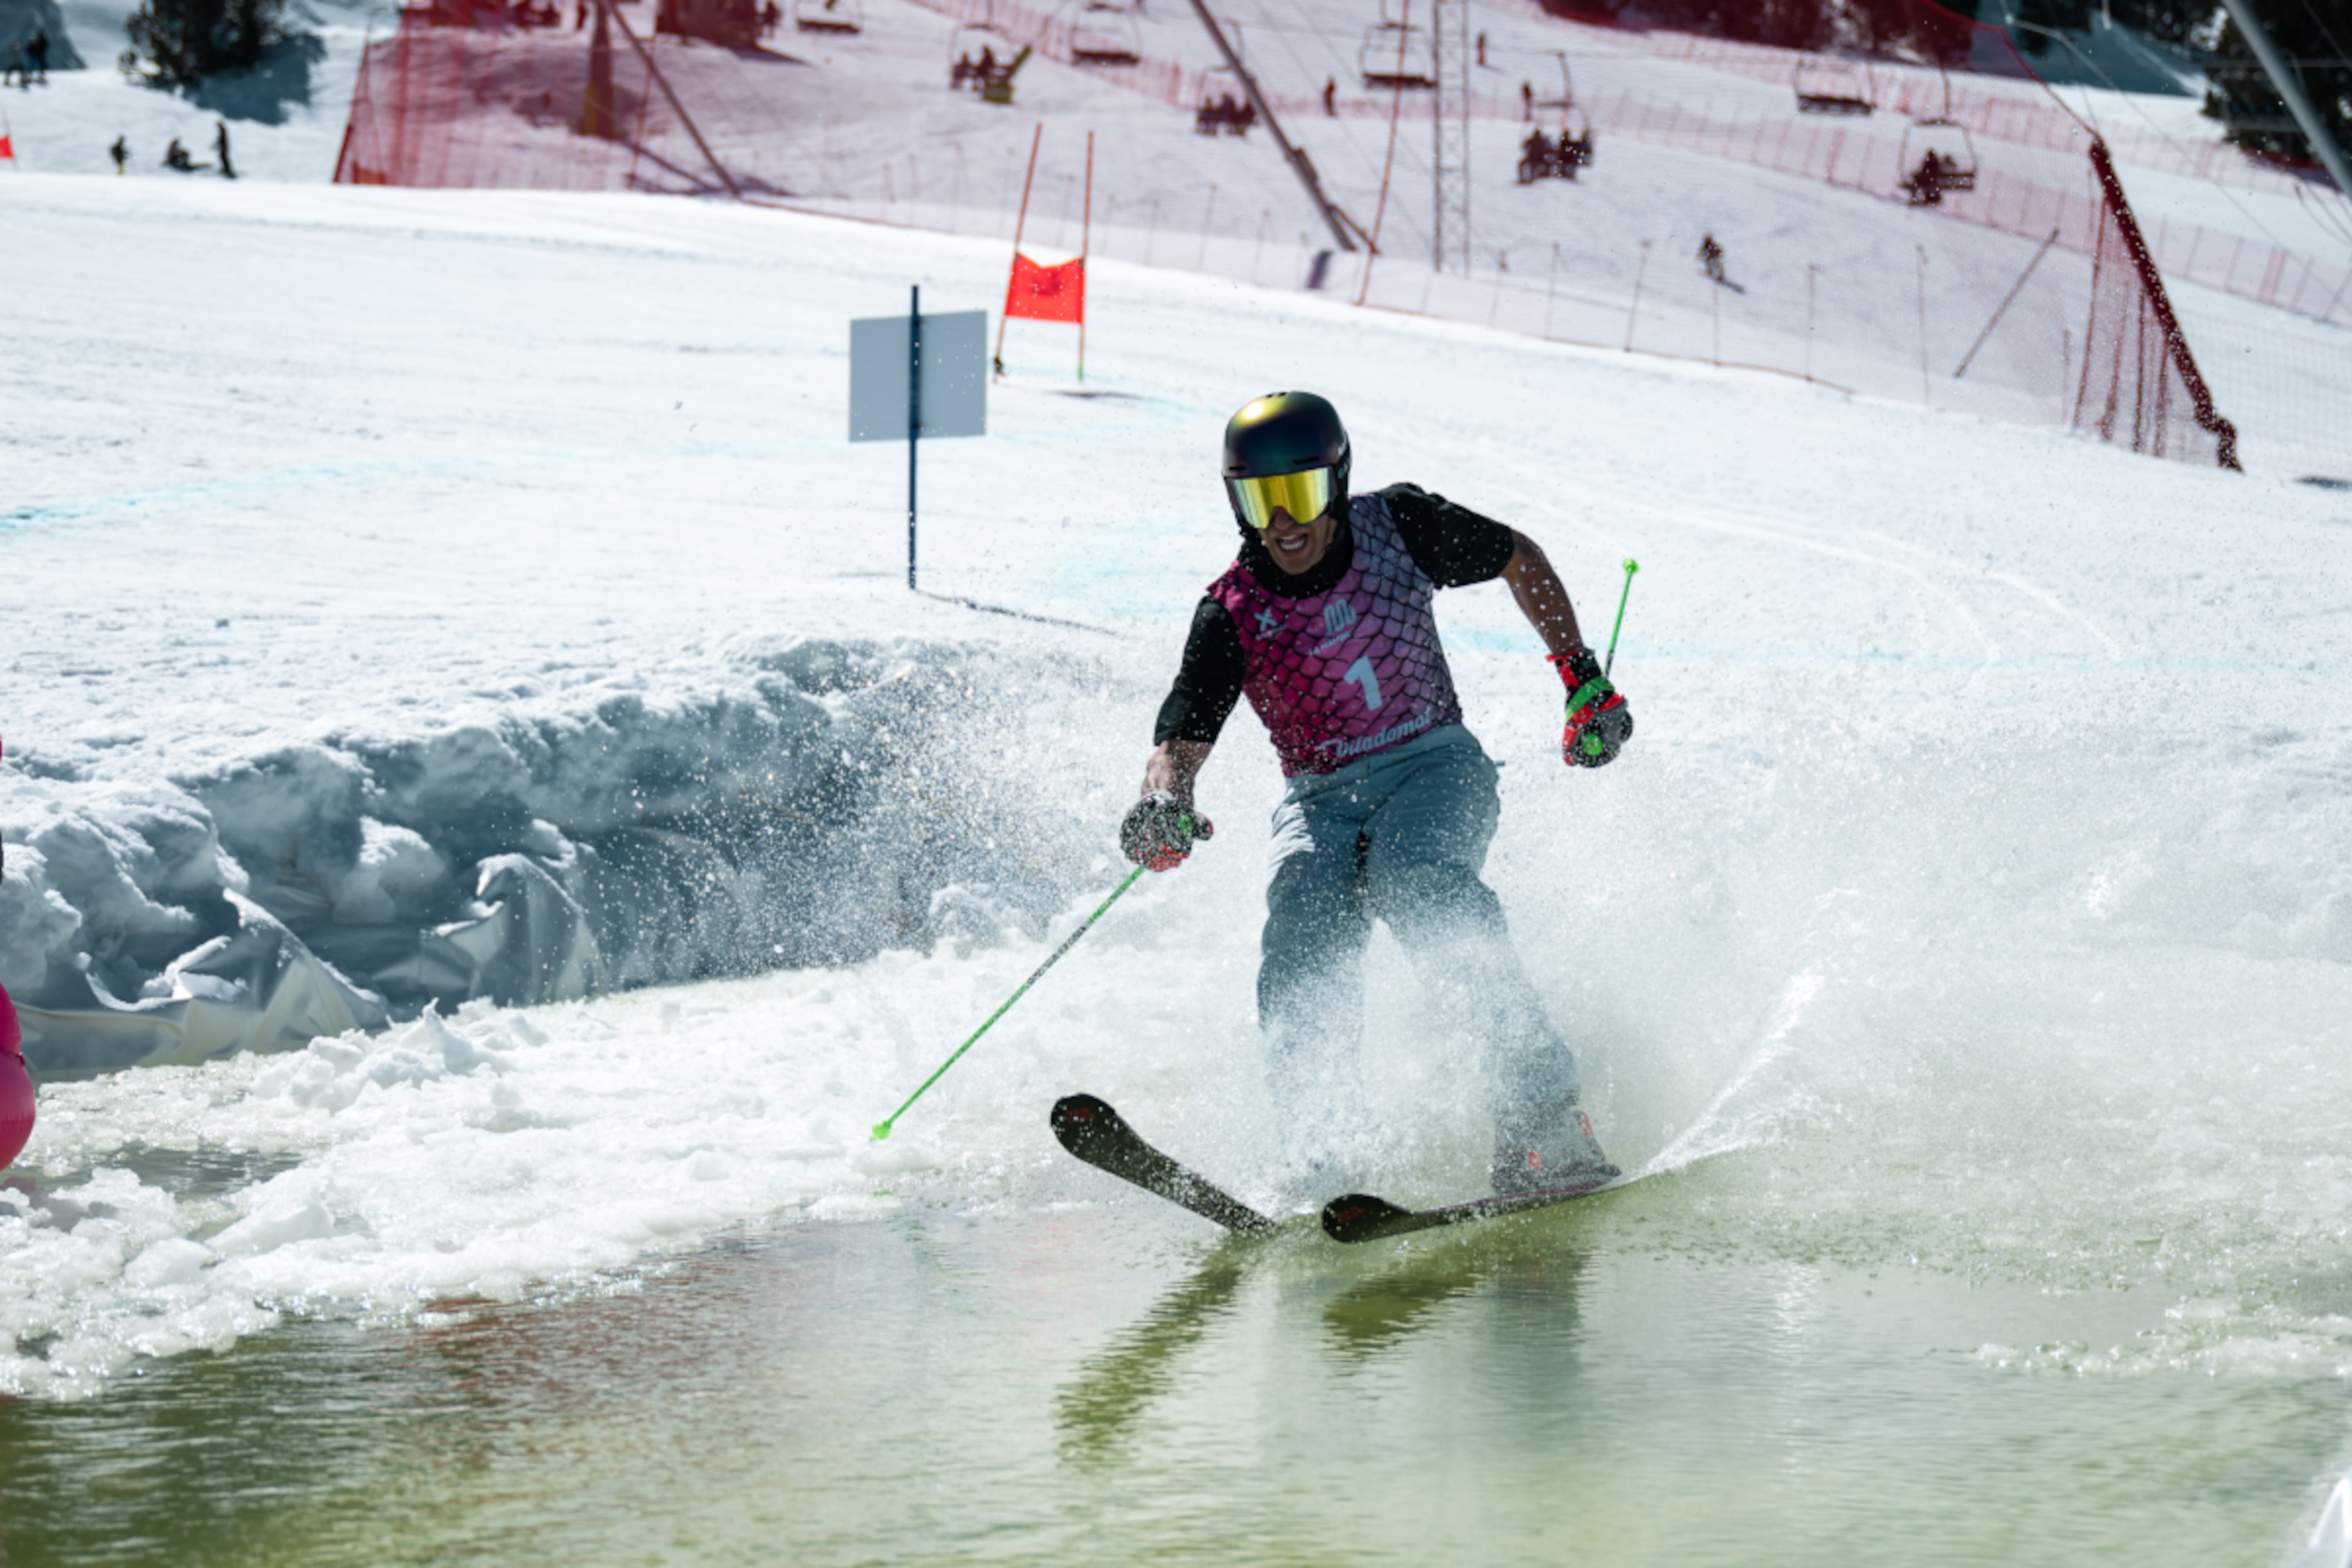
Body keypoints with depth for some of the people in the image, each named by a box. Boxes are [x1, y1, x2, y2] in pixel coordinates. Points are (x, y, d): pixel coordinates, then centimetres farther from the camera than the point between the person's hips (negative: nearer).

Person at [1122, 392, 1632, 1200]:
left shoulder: (1398, 526, -4)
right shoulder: (1231, 613, -4)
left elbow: (1519, 560, 12)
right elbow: (1181, 738, -11)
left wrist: (1583, 677, 9)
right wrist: (1162, 804, -35)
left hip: (1433, 767, -2)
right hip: (1320, 798, 2)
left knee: (1418, 884, -34)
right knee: (1303, 934, -29)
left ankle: (1541, 1111, -41)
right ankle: (1316, 1151, -33)